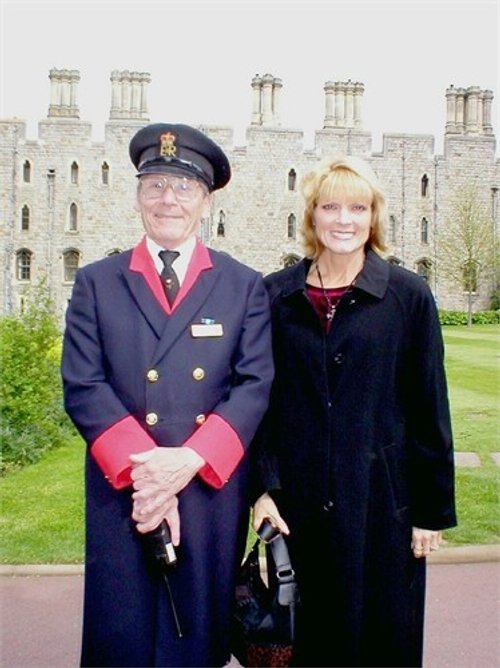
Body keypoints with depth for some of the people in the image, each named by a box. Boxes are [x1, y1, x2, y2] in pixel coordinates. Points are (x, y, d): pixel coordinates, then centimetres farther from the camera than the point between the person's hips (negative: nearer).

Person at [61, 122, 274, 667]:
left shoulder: (244, 286, 7)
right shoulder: (95, 283, 6)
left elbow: (255, 384, -3)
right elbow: (82, 386, -3)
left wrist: (189, 460, -15)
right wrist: (141, 467, -14)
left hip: (213, 495, 0)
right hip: (121, 494, 0)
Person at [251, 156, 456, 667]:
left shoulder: (408, 295, -3)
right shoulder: (276, 294, 1)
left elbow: (429, 408, -1)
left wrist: (434, 510, 0)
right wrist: (263, 487, -4)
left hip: (381, 500, -1)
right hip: (298, 503, 1)